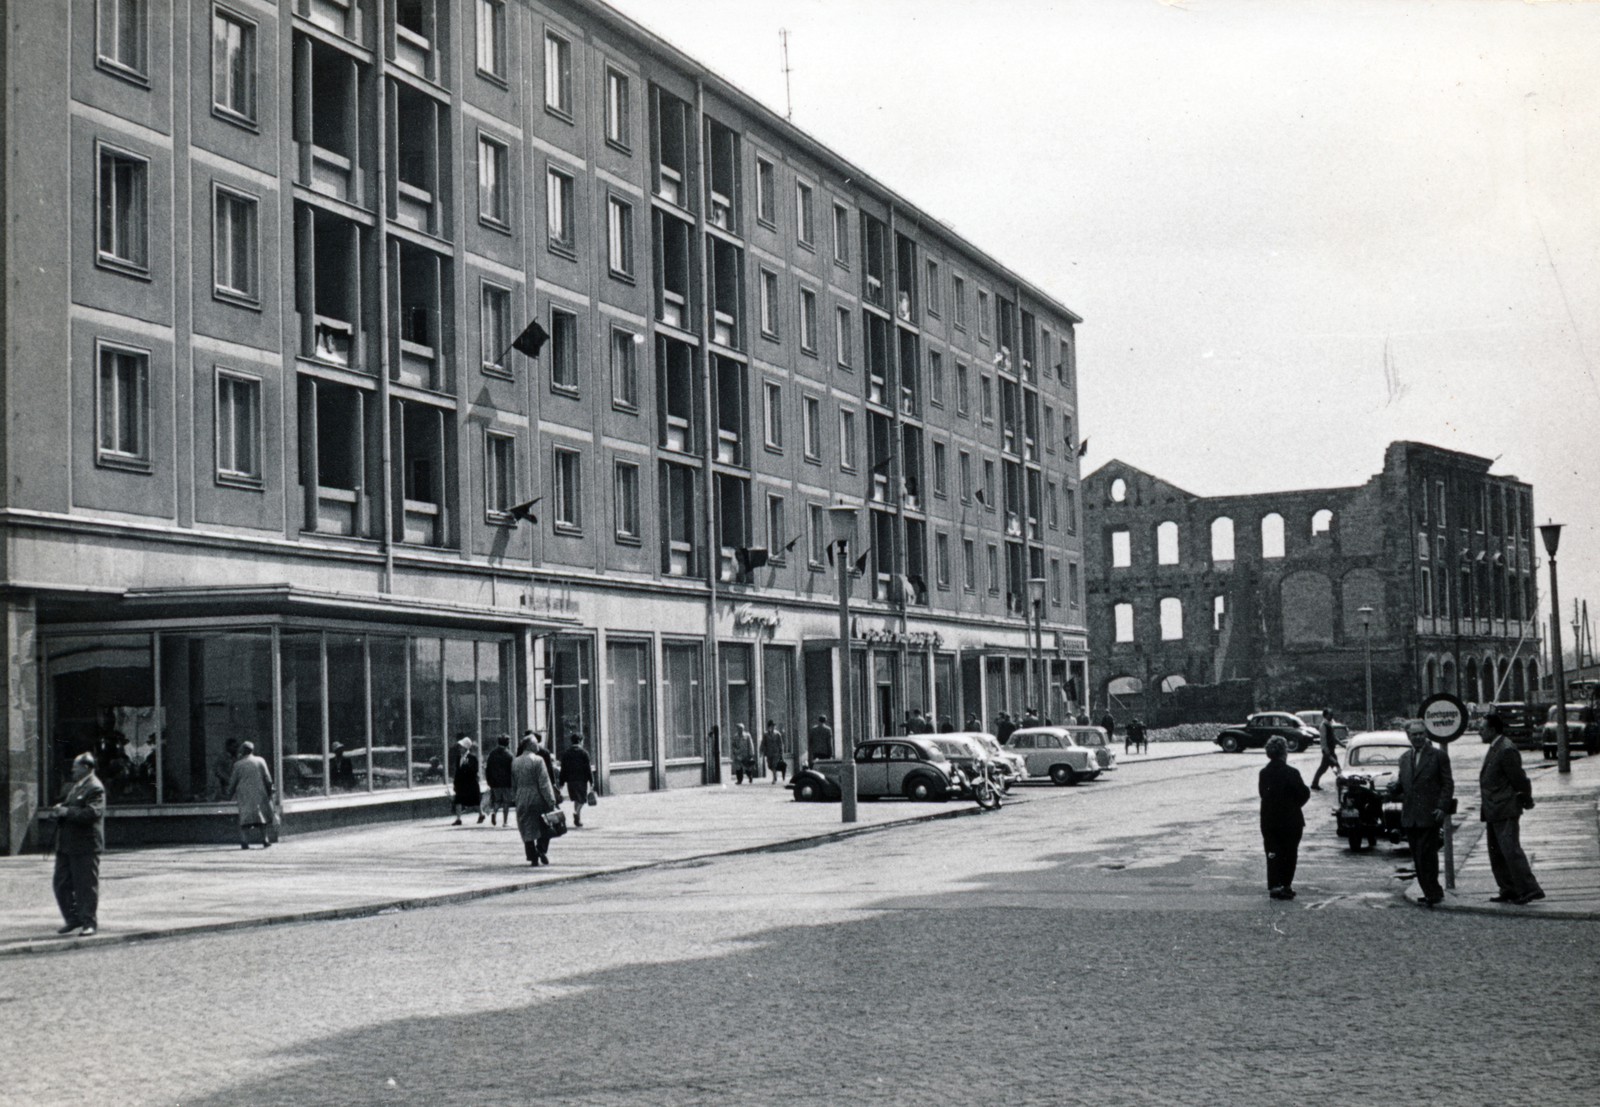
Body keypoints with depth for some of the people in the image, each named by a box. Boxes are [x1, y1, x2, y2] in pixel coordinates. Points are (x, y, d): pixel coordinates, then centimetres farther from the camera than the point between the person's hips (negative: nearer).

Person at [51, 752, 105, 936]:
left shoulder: (95, 788, -11)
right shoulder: (70, 786, 19)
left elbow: (92, 813, -22)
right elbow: (63, 804, 28)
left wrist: (68, 812, -19)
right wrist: (60, 809, 5)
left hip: (85, 846, -10)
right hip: (65, 845, 10)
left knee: (86, 885, -3)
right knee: (61, 883, 11)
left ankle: (89, 922, 5)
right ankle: (73, 920, 23)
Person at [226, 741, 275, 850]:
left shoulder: (238, 764, 1)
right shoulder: (260, 761, 2)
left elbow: (233, 781, 5)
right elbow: (268, 779, 2)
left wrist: (230, 795, 17)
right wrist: (269, 792, 10)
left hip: (244, 795, 0)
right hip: (260, 794, 0)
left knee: (244, 818, 4)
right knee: (264, 817, 7)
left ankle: (244, 842, -5)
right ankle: (265, 840, -1)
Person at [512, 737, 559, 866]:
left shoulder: (515, 763, 7)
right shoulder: (537, 760, -11)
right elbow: (544, 783, -14)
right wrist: (551, 801, -13)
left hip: (522, 799, 4)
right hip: (538, 797, -4)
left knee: (527, 828, 8)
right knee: (544, 826, 11)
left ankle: (533, 857, 7)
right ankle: (542, 850, -3)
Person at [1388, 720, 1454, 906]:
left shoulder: (1438, 755, 0)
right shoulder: (1405, 758, 16)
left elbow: (1448, 784, -2)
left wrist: (1442, 808, -12)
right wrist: (1394, 787, -4)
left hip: (1429, 814, -6)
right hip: (1410, 817, 6)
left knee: (1427, 855, -10)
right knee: (1418, 858, 7)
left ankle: (1432, 893, -1)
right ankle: (1431, 893, 15)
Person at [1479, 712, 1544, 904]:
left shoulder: (1506, 750, -18)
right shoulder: (1494, 749, 14)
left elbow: (1519, 779, -16)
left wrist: (1526, 801, -5)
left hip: (1505, 811, -11)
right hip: (1493, 812, 11)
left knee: (1511, 850, -10)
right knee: (1496, 853, 13)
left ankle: (1529, 889, -7)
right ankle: (1509, 890, 18)